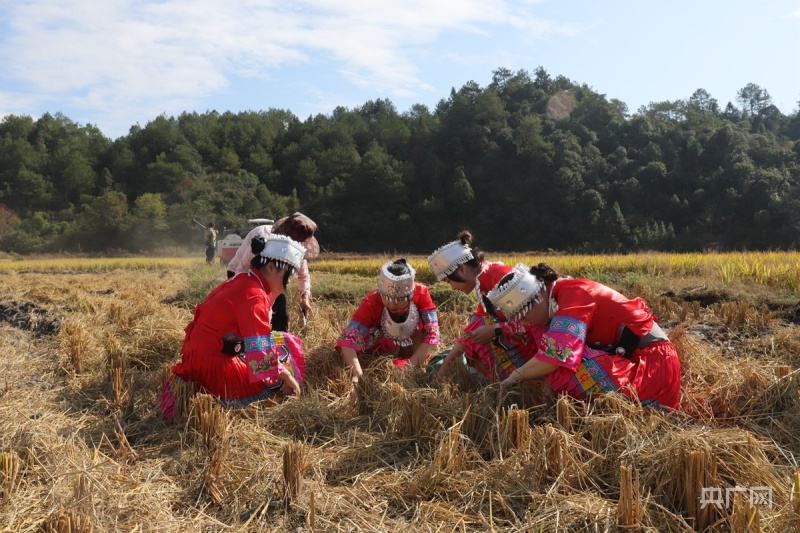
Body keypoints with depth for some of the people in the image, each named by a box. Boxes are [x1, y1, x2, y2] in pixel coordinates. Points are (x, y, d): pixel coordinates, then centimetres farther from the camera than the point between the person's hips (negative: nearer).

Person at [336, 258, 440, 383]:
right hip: (382, 344, 1)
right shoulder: (371, 303, -35)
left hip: (413, 341, -1)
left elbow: (432, 334, -33)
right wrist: (357, 372, -61)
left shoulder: (421, 293, -32)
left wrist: (410, 365, -43)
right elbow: (347, 339, -45)